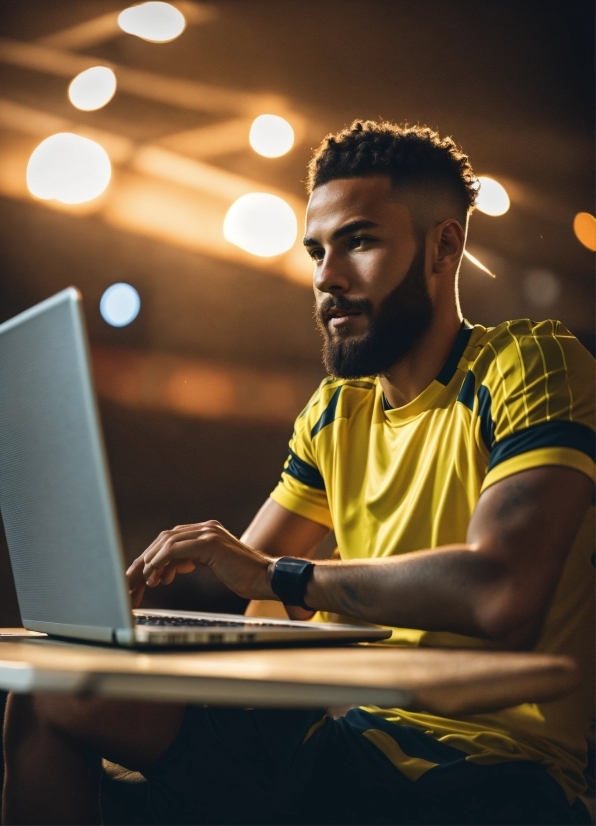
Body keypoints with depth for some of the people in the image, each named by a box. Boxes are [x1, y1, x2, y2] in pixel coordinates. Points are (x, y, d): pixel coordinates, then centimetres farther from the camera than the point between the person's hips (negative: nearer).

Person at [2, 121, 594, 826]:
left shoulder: (530, 365, -11)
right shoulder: (336, 409, 13)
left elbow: (502, 594, -27)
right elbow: (248, 570, 19)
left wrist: (279, 574, -18)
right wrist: (130, 584, -2)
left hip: (489, 764, -7)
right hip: (348, 727, 8)